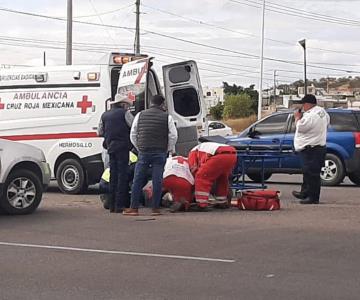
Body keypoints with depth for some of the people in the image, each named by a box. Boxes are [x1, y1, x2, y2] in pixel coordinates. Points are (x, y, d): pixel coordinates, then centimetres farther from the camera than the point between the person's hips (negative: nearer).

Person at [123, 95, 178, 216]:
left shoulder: (140, 115, 7)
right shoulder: (167, 117, 1)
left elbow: (133, 135, 9)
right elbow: (173, 136, -2)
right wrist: (170, 149, 13)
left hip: (143, 152, 1)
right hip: (160, 153, -1)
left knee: (138, 180, 6)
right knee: (157, 181, 2)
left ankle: (134, 208, 6)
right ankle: (156, 208, 3)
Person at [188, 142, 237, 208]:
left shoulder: (194, 151, 27)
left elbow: (194, 169, 15)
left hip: (220, 156, -7)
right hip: (232, 155, 7)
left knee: (202, 177, 3)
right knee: (222, 178, 30)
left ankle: (202, 205, -3)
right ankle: (222, 203, 32)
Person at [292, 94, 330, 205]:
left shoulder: (311, 116, -22)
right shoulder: (322, 112, 9)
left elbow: (300, 127, -20)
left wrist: (298, 118, -1)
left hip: (311, 149, -10)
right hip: (320, 146, 10)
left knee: (312, 174, -6)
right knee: (307, 173, 19)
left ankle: (313, 198, -3)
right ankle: (305, 193, 29)